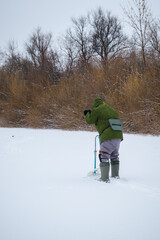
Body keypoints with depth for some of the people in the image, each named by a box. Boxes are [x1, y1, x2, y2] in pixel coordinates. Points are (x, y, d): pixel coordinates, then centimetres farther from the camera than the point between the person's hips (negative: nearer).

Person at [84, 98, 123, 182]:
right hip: (118, 135, 8)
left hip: (108, 137, -8)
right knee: (114, 155, 23)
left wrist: (87, 114, 25)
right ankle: (115, 175, 30)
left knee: (104, 156, -4)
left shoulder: (97, 110, 2)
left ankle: (105, 178, -10)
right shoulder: (112, 110, 25)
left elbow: (90, 120, 5)